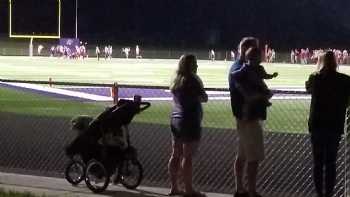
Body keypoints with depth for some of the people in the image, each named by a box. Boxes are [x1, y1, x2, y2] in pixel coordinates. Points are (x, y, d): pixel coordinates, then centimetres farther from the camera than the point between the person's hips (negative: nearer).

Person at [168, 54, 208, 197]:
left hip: (176, 120, 8)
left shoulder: (176, 81, 11)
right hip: (190, 122, -8)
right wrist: (200, 89, 6)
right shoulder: (191, 80, -14)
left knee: (176, 155, 11)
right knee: (187, 157, -6)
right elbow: (204, 98, -10)